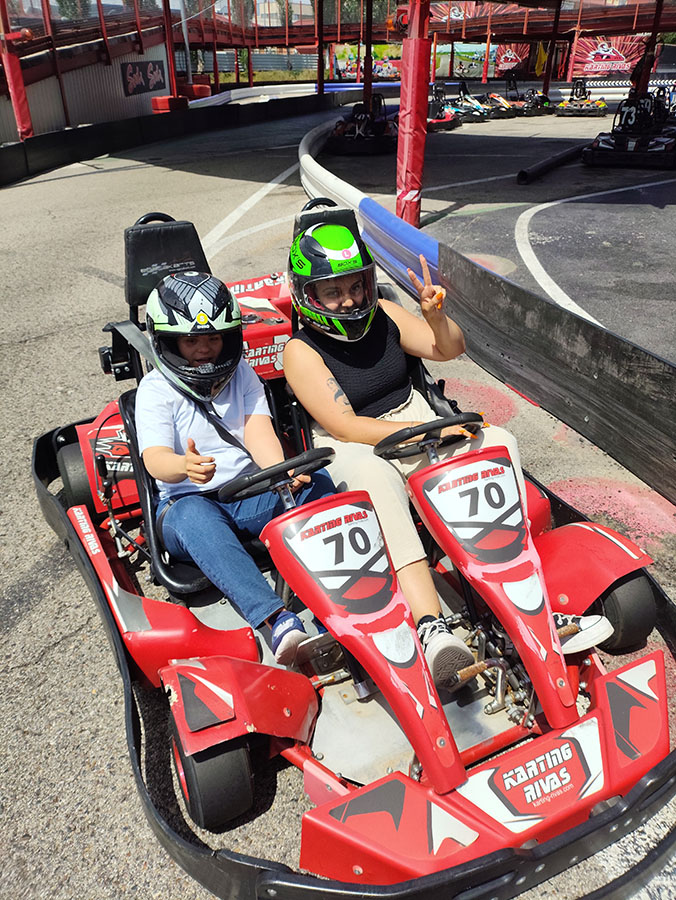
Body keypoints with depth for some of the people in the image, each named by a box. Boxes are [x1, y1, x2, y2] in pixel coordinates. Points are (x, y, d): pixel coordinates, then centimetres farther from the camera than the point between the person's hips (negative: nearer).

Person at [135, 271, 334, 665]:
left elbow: (258, 431, -6)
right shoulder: (155, 389, -2)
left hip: (251, 495, 3)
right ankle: (277, 619, -53)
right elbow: (155, 459, -17)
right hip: (189, 501, -3)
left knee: (315, 480, -23)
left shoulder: (242, 374, 10)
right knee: (193, 515, -38)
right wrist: (184, 466, -44)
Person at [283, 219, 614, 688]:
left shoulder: (381, 315, 6)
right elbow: (345, 428, -17)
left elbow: (451, 349, 11)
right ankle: (430, 626, -48)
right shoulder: (302, 351, -9)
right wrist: (429, 430, -22)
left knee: (498, 441, -19)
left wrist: (436, 316, -12)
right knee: (372, 473, -40)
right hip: (356, 453, -5)